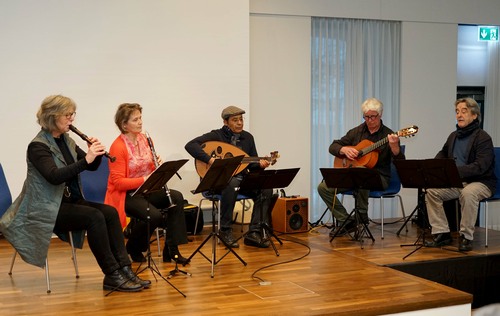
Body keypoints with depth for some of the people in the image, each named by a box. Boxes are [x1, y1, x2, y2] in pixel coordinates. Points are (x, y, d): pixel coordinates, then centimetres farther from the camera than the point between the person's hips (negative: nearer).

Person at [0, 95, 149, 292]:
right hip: (46, 208, -7)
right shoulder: (38, 146, -13)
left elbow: (92, 167, 12)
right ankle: (112, 275, -22)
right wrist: (85, 159, -34)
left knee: (110, 212, -17)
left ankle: (124, 269, -19)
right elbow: (54, 176, -28)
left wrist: (96, 154, -10)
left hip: (70, 201, 7)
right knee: (94, 216, -29)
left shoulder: (66, 141, 10)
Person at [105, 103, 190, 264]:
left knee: (177, 197, -19)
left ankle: (171, 250, -13)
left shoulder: (145, 140, 6)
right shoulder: (118, 147, -15)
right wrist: (144, 179, -27)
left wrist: (159, 166, -8)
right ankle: (133, 249, 0)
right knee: (154, 215, -31)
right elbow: (118, 182, -19)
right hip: (125, 194, -7)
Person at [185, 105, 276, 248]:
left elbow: (252, 165, 13)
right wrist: (209, 159, -27)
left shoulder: (248, 137, 11)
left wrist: (260, 164, -11)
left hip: (242, 179, 5)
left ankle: (254, 233, -21)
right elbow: (190, 145, -16)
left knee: (266, 188, -22)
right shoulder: (216, 135, -5)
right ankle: (225, 230, -25)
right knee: (232, 184, -40)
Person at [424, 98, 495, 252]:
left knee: (468, 193, -38)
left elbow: (480, 167, -23)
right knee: (432, 191, -15)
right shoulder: (453, 136, 14)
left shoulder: (483, 138, -11)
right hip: (457, 182, 7)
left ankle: (466, 237, -24)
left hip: (481, 183, -7)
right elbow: (443, 153, 32)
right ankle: (441, 233, -7)